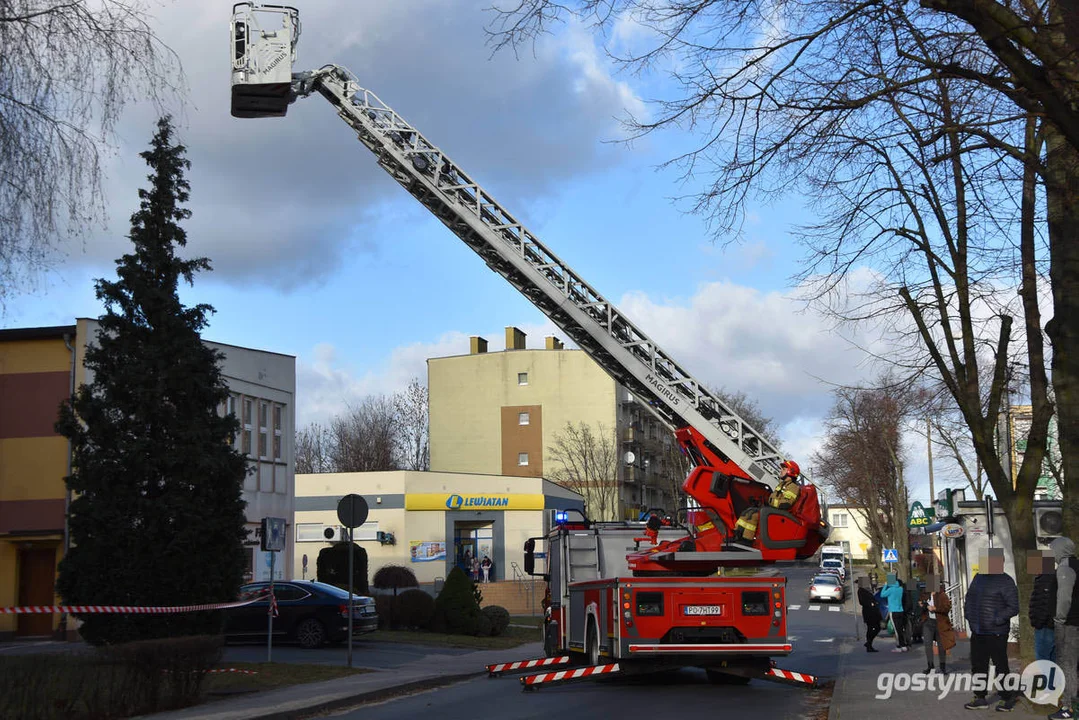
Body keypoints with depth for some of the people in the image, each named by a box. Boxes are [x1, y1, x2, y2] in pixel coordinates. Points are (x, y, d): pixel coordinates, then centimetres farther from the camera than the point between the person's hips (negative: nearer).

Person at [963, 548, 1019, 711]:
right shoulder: (978, 578, 12)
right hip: (977, 632, 7)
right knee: (978, 665, 11)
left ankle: (1008, 698, 14)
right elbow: (969, 598, 23)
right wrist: (968, 613, 8)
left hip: (996, 633, -7)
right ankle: (980, 698, 19)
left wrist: (996, 620, -19)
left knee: (1001, 666, 1)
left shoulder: (1005, 581, -11)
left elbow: (1013, 608, -14)